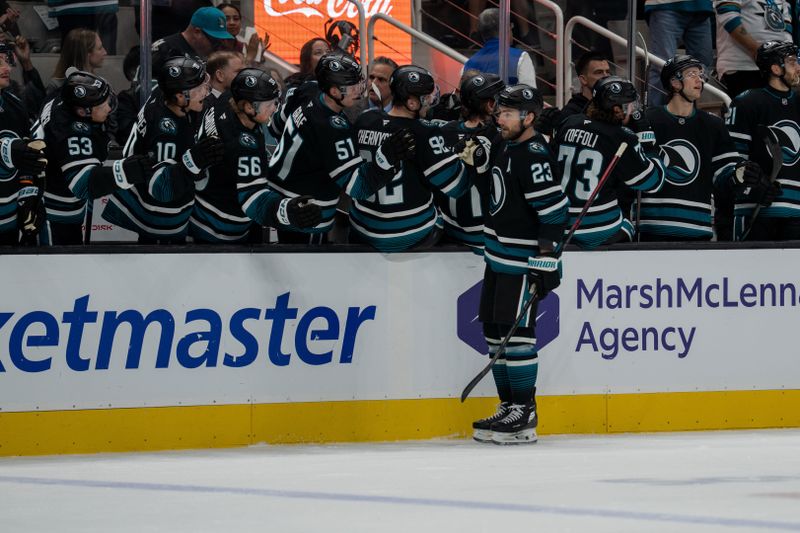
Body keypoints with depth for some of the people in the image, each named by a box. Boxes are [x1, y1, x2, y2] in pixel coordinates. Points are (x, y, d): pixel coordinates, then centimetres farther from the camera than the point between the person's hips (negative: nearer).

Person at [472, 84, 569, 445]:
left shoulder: (534, 155, -18)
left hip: (522, 259, -10)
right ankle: (508, 407, 19)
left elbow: (553, 210, -22)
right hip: (498, 253, 10)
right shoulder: (502, 146, 11)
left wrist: (546, 260, -23)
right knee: (494, 329, 12)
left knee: (515, 333, -10)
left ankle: (524, 415, -6)